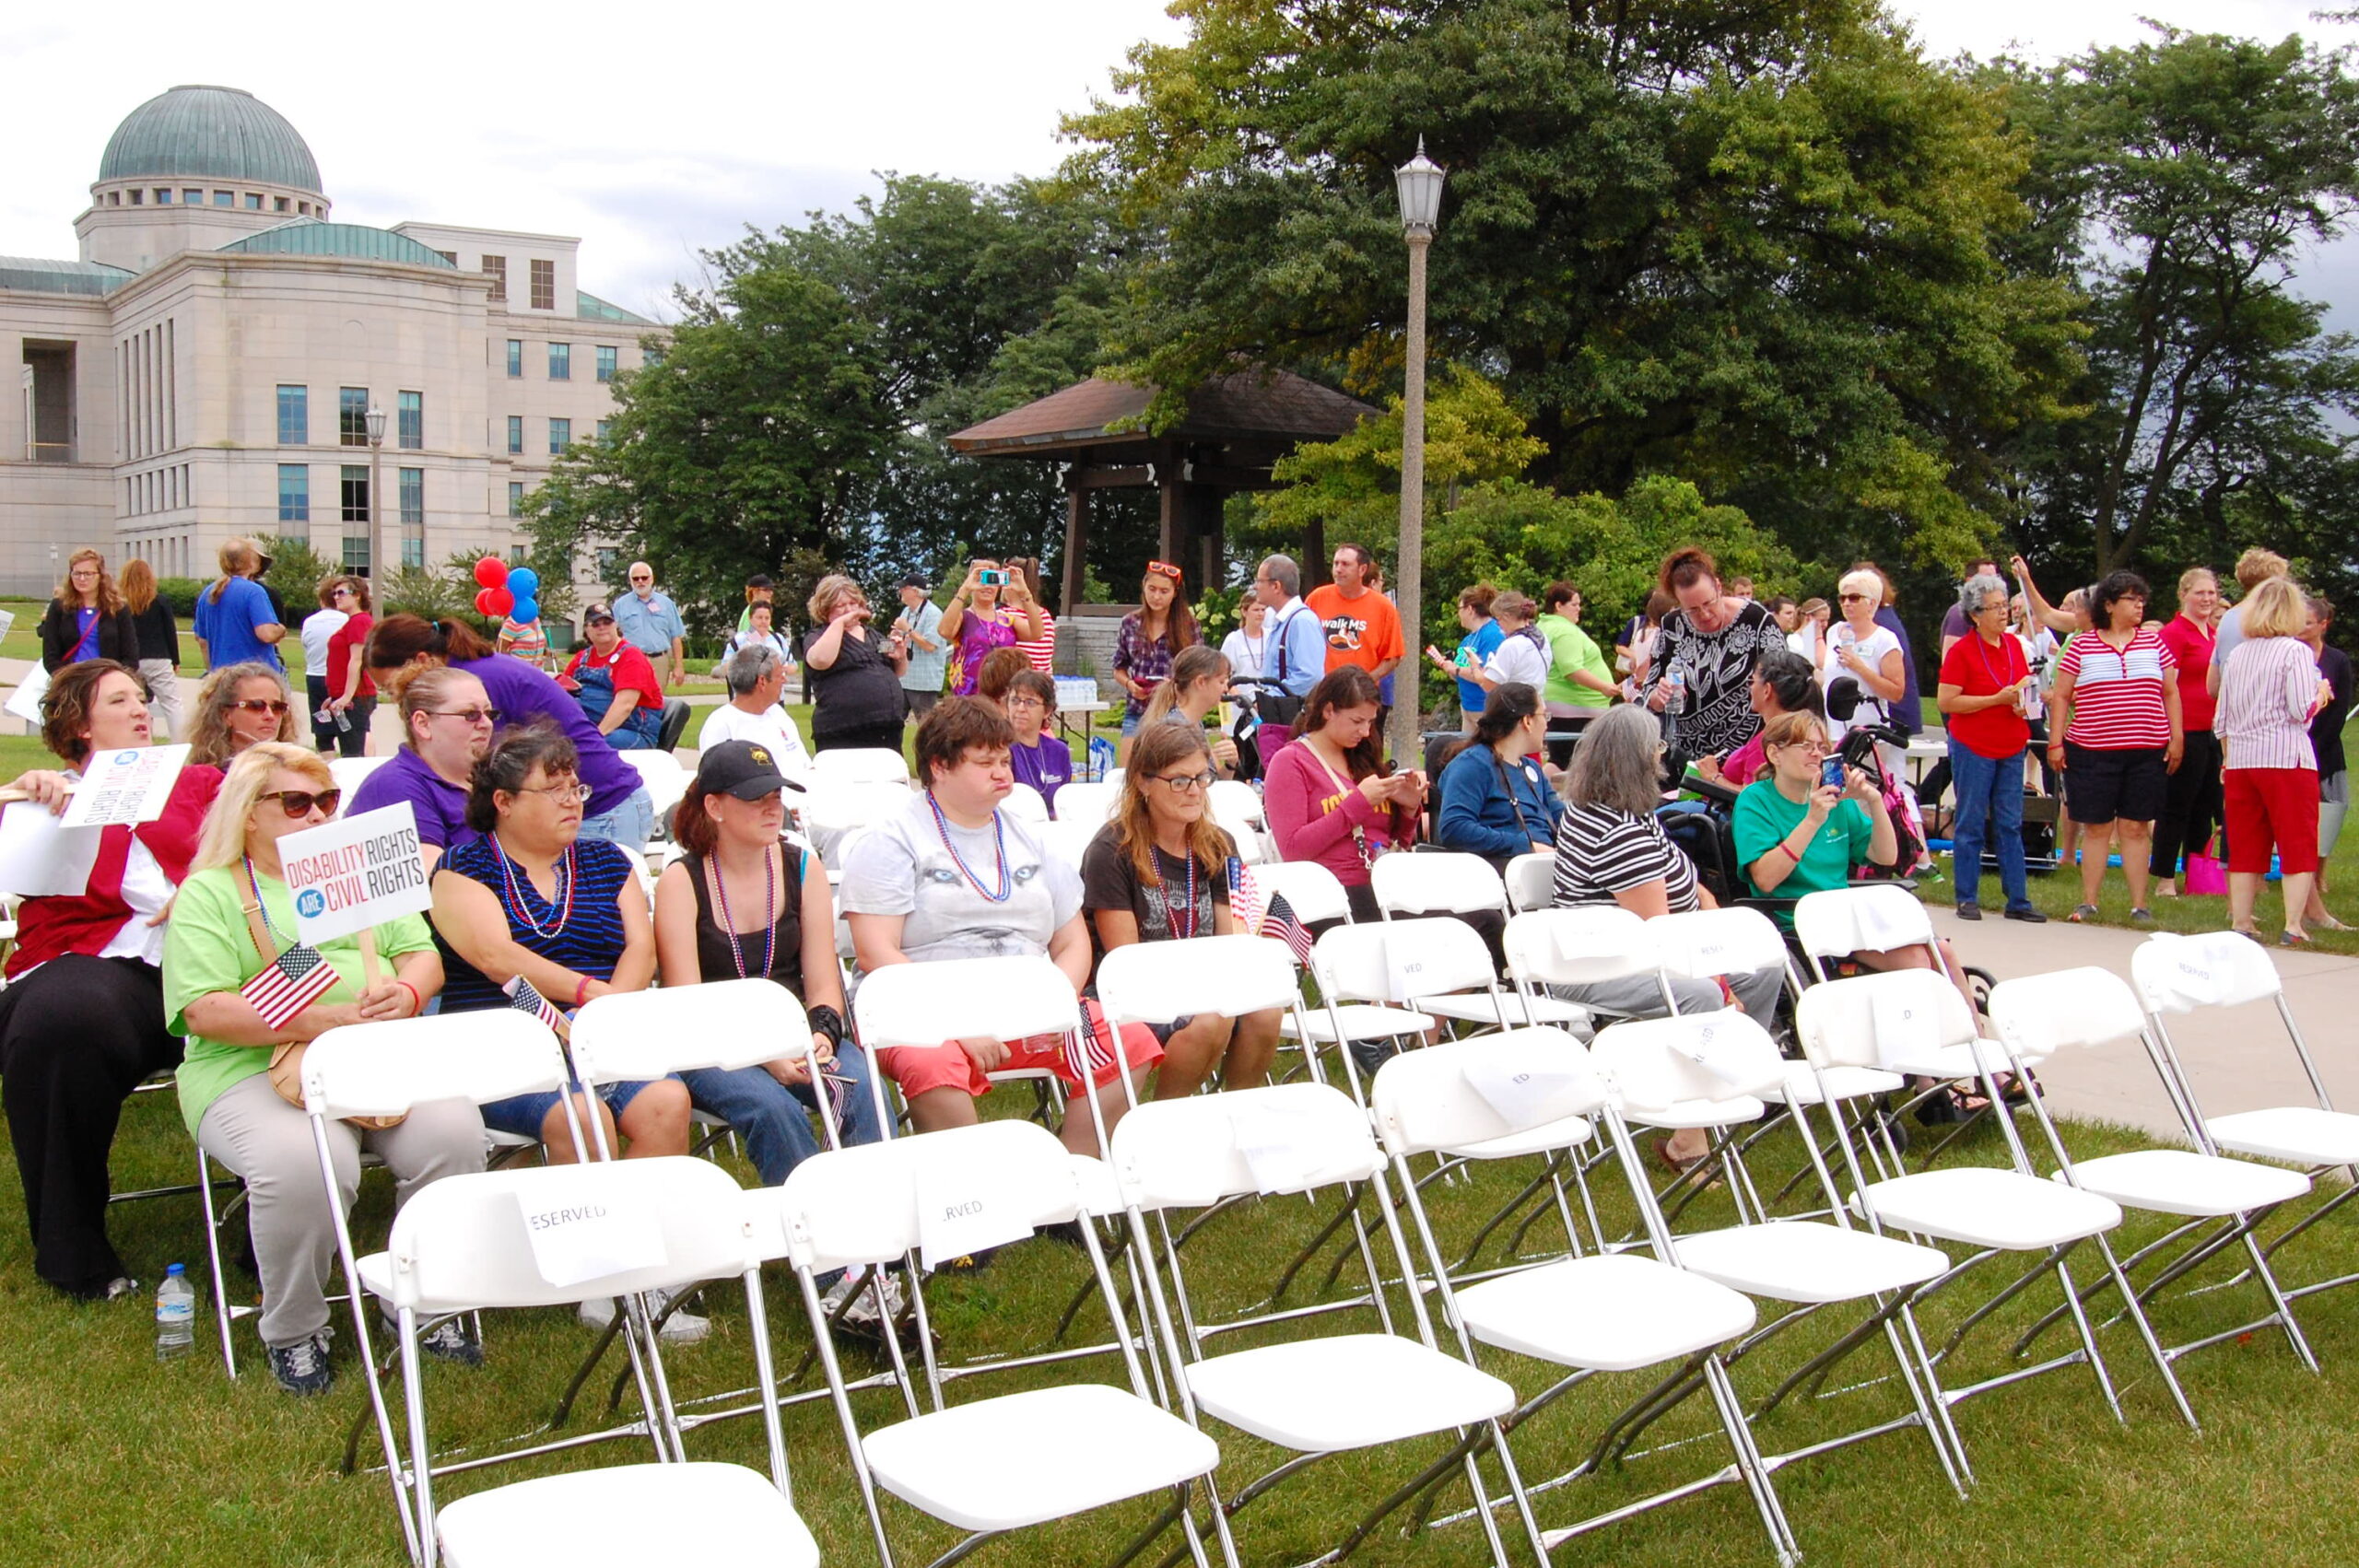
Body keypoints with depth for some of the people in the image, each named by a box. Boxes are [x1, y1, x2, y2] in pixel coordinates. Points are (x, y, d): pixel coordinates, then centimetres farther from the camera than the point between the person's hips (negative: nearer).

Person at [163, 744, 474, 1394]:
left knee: (454, 1131, -26)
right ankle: (293, 1331, -8)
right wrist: (323, 1020, -18)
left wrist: (405, 994, -10)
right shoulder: (208, 894, 6)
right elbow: (204, 1011, -7)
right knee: (304, 1162, -35)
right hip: (254, 1072, -4)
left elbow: (423, 956, 16)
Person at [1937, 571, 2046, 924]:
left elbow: (2026, 684, 24)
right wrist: (1997, 699, -18)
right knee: (1971, 824, 0)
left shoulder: (2014, 644, 9)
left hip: (2011, 748, 6)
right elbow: (1945, 701, -16)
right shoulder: (1961, 651, -10)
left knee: (2010, 825, 7)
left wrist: (2024, 699, 1)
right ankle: (1967, 899, 8)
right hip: (1973, 748, -6)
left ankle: (2018, 901, 10)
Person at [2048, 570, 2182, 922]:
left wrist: (2177, 738, 5)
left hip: (2146, 751, 1)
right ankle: (2089, 902, 12)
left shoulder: (2154, 642, 9)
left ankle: (2139, 904, 9)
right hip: (2092, 752, -1)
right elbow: (2061, 696, 5)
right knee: (2095, 827, 4)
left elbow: (2170, 693, 12)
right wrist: (2056, 742, -1)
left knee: (2136, 827, 4)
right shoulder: (2081, 646, 3)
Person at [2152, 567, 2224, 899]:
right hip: (2187, 732, -8)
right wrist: (2173, 734, -19)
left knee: (2205, 807, 13)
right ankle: (2165, 880, 4)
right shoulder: (2174, 632, -9)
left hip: (2213, 732, 8)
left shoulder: (2214, 634, 15)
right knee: (2176, 807, -2)